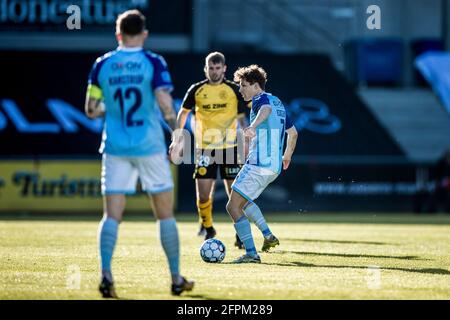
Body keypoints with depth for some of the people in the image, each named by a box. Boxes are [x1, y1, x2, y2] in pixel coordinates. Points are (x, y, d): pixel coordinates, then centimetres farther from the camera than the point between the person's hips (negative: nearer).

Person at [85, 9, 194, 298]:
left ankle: (106, 273, -19)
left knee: (112, 215, 1)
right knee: (165, 214, 10)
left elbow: (91, 110, 7)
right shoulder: (154, 63, -6)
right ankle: (176, 279, 15)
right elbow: (166, 107, -14)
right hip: (149, 147, -2)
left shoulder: (102, 65, 3)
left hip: (115, 148, 2)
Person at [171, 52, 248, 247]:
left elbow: (242, 117, 7)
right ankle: (208, 229, 19)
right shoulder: (196, 90, 4)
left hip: (229, 147, -1)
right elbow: (183, 113, 15)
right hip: (204, 148, 1)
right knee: (203, 194, -3)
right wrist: (177, 138, 9)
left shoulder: (234, 90, 2)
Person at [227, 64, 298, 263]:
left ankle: (251, 253, -15)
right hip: (274, 166, 10)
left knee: (233, 207, -9)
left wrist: (253, 126, -55)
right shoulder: (278, 103, 20)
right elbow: (293, 132, 27)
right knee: (243, 201, 27)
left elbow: (266, 109, -35)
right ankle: (268, 236, 17)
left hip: (258, 165, -10)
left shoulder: (261, 99, -8)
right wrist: (287, 156, 42)